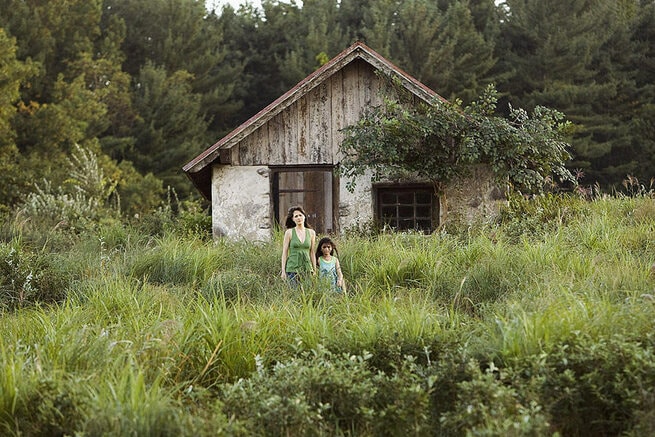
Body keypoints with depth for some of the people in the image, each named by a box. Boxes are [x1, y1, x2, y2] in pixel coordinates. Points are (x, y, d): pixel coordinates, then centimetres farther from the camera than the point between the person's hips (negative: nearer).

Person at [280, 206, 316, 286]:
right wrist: (283, 271, -3)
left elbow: (312, 253, 13)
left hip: (307, 269, 2)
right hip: (292, 268, -2)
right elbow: (284, 253, 2)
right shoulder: (289, 232, 1)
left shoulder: (311, 232, 8)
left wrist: (314, 270, 10)